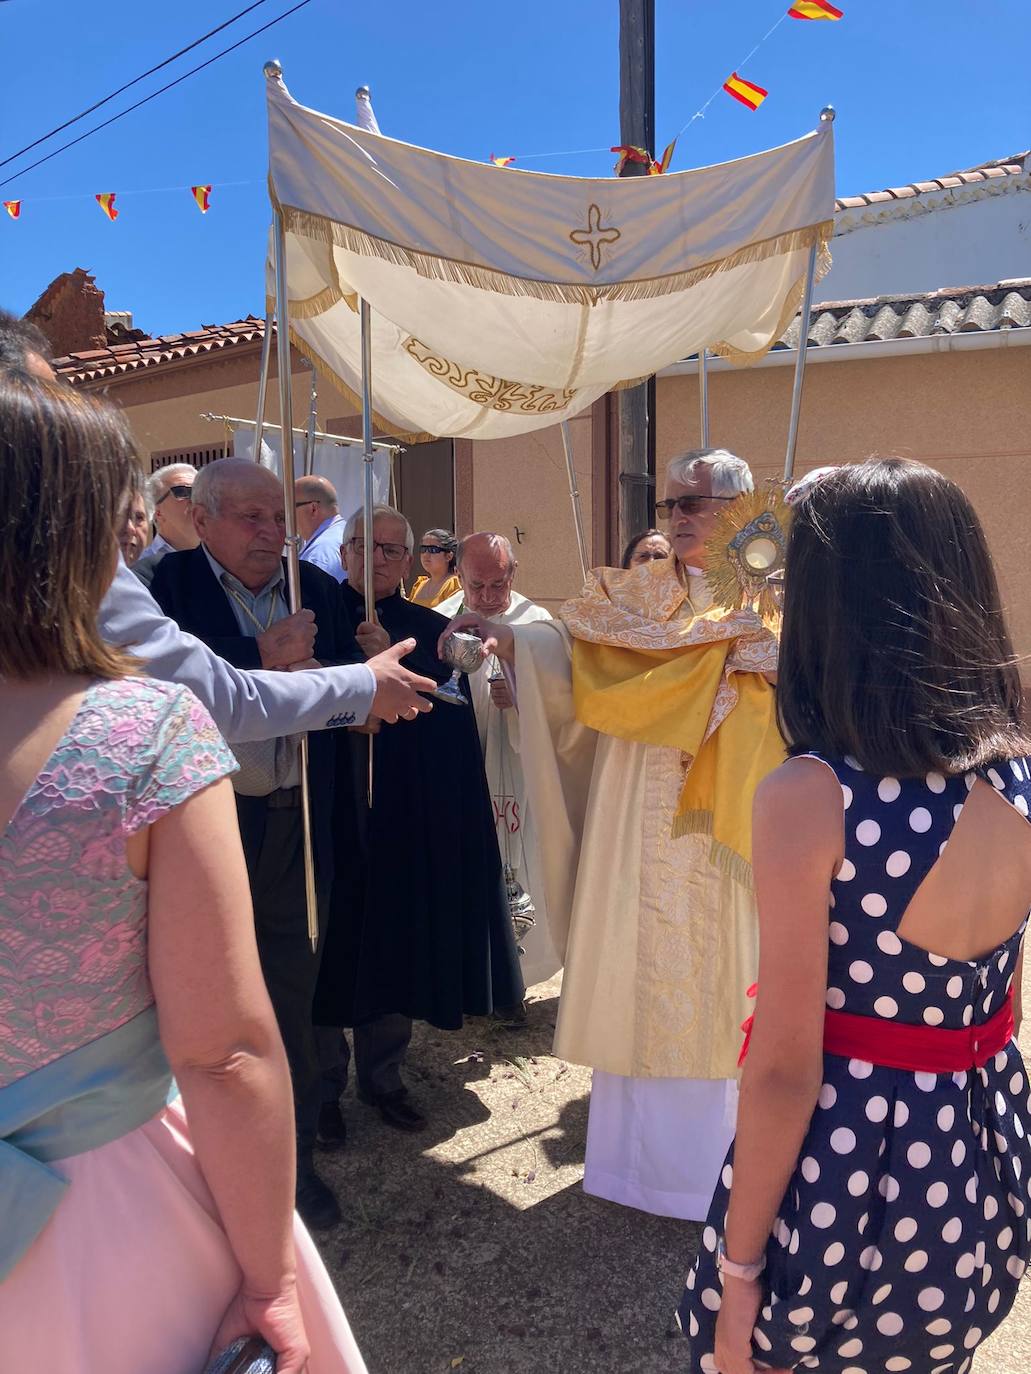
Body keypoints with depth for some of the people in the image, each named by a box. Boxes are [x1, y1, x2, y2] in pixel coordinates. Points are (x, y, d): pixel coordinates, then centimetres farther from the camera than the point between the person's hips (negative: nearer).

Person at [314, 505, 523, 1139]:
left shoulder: (430, 629, 6)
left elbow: (447, 713, -10)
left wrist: (392, 659, -22)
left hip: (409, 818, 2)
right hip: (332, 812, -2)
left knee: (398, 947, 11)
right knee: (333, 950, 6)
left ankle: (383, 1076, 30)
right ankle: (324, 1085, 24)